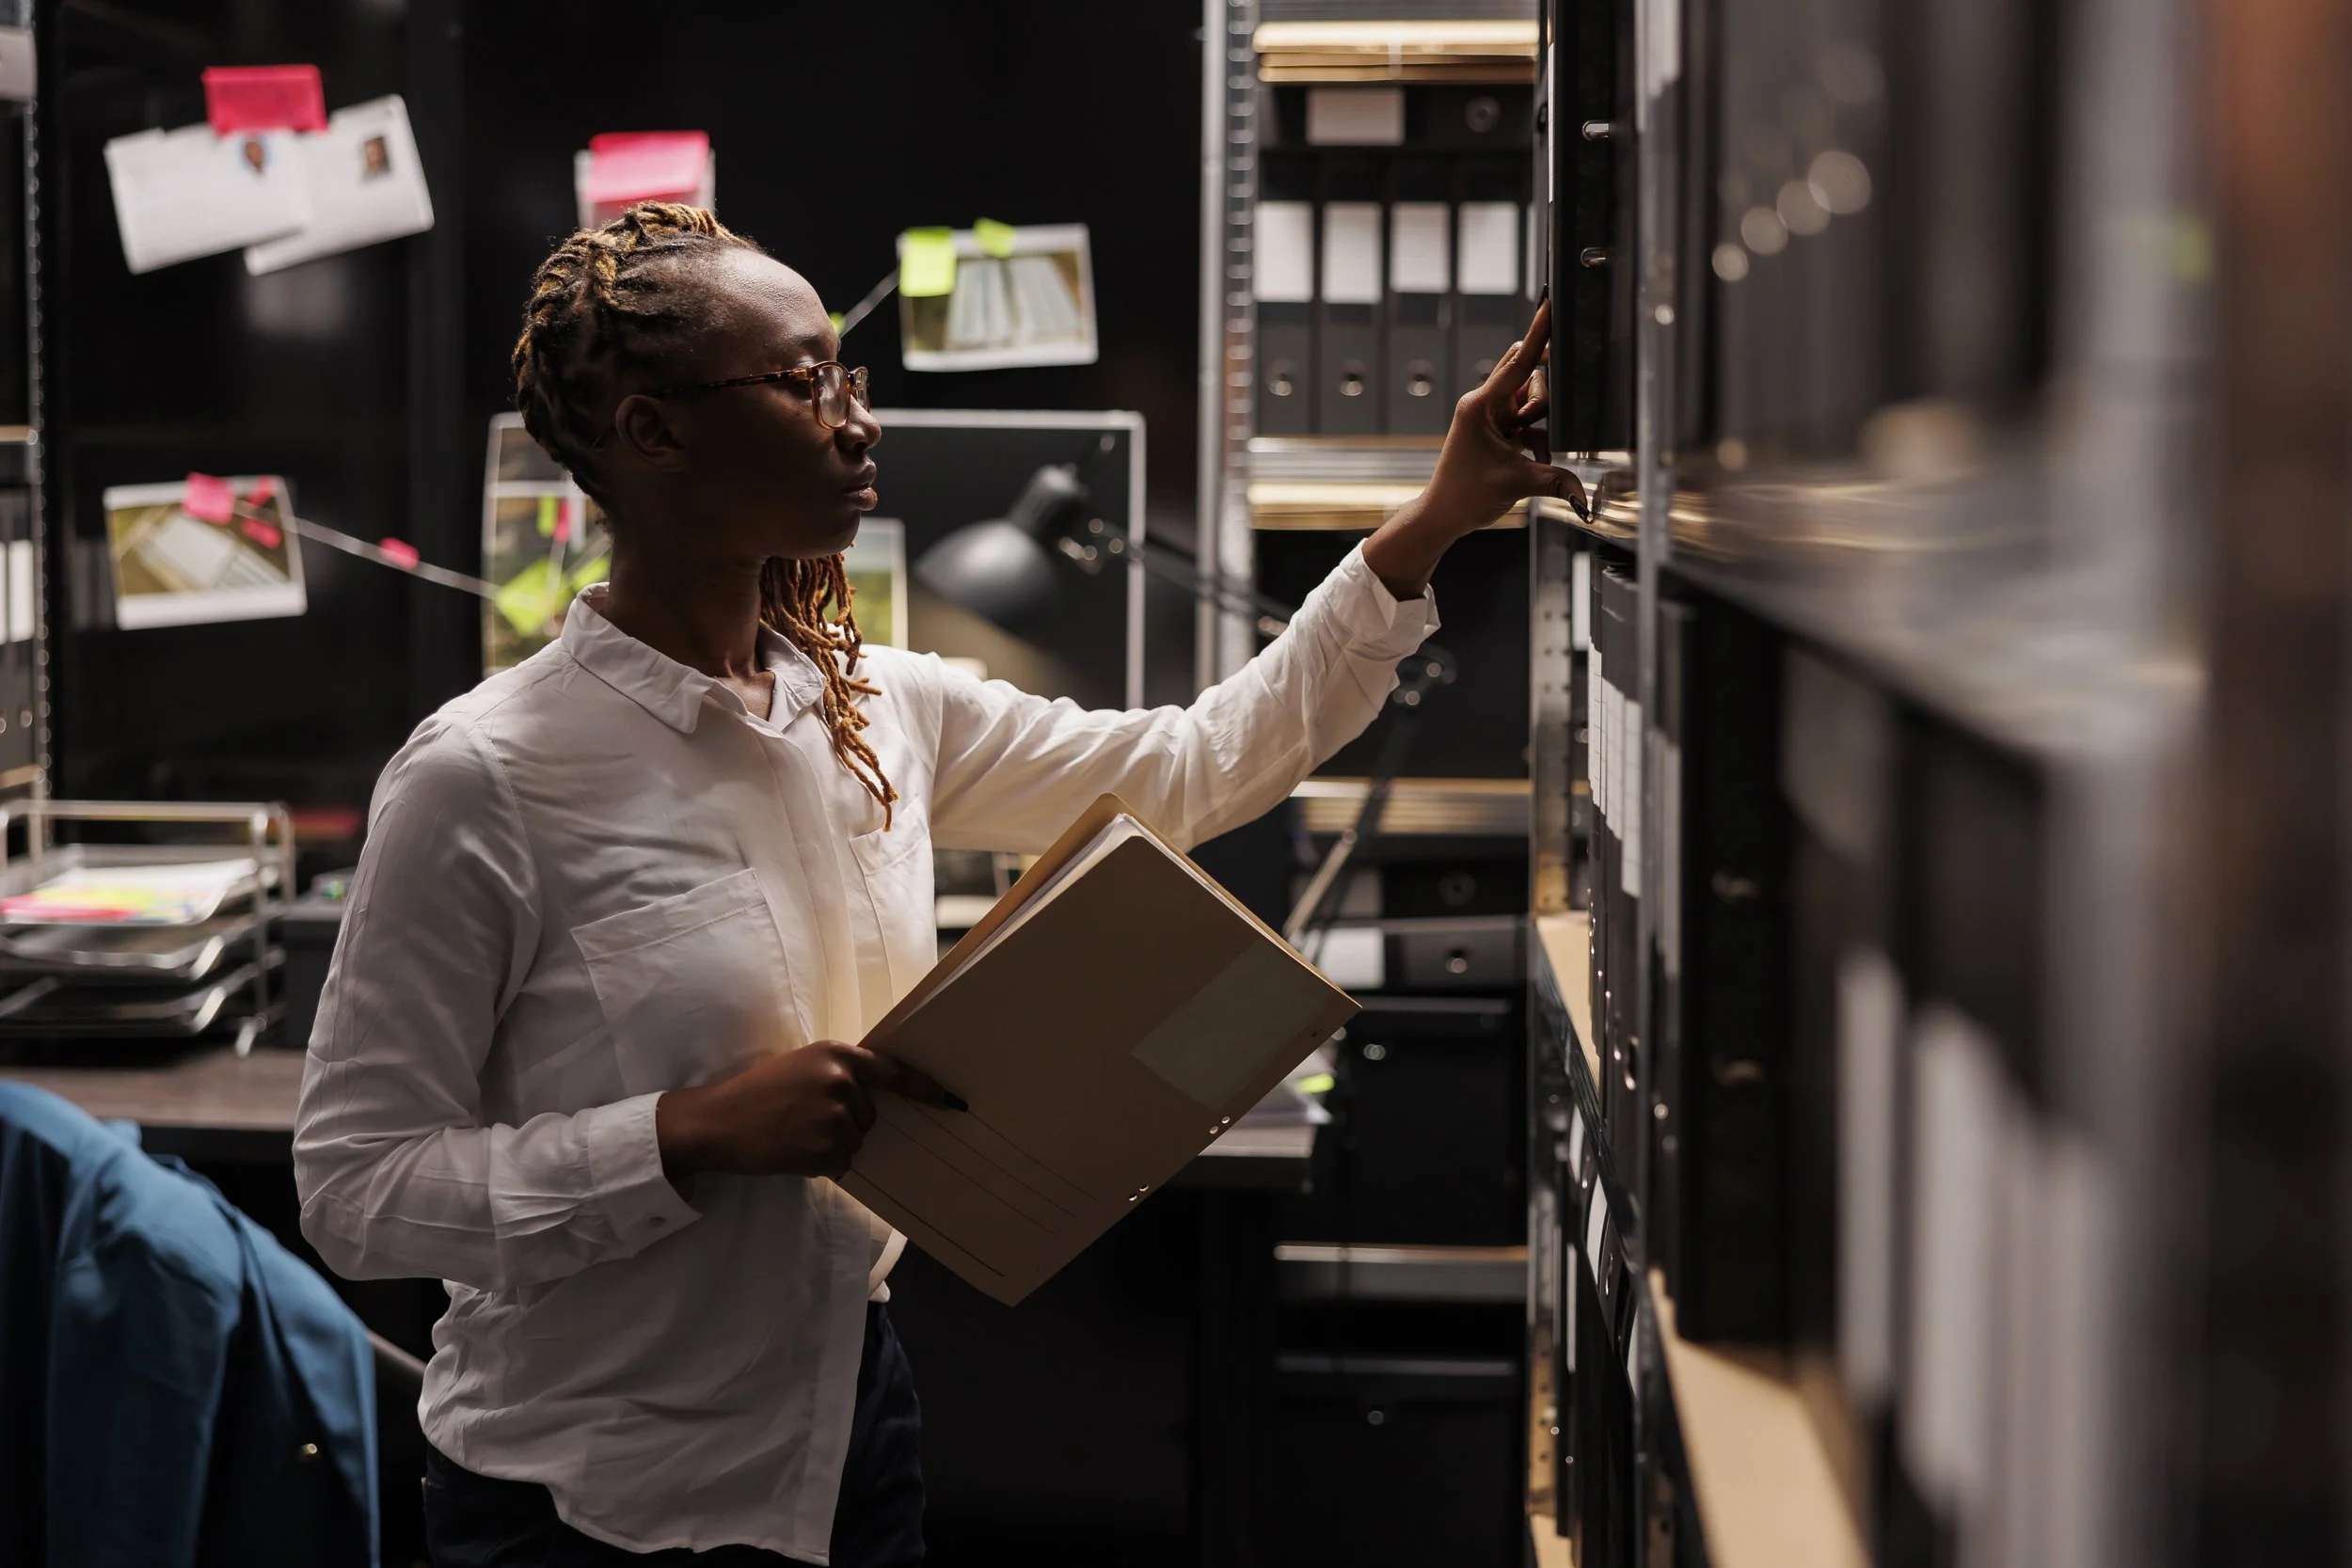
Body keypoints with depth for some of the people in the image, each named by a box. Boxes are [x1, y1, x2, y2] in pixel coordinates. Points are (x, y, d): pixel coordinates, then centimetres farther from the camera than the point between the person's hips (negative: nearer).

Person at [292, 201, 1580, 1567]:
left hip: (852, 1429, 6)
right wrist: (691, 1134, -27)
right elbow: (357, 1187, -18)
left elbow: (1197, 767, 10)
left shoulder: (886, 714, 1)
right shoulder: (484, 778, -18)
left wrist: (1437, 523, 5)